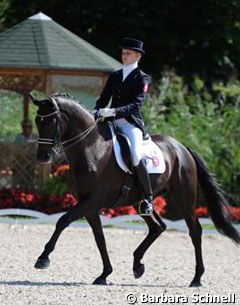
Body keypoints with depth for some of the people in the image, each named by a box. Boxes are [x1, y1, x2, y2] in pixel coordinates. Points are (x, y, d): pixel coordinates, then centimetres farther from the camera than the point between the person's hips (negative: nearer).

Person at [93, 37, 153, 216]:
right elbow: (104, 98, 14)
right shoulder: (115, 76, 18)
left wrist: (113, 111, -26)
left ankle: (148, 199, -16)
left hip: (131, 123, -7)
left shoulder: (142, 78, 0)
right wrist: (97, 112, -8)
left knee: (136, 156, -28)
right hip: (112, 122, 7)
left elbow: (136, 104, -12)